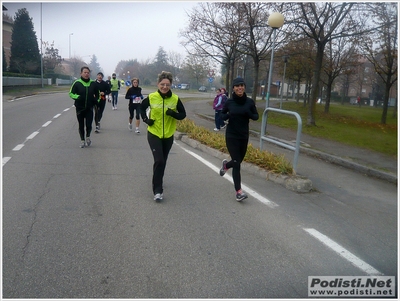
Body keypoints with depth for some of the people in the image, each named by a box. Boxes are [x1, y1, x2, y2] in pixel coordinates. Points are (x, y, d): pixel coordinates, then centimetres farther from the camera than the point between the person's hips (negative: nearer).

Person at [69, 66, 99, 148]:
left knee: (89, 125, -8)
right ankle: (82, 140, 25)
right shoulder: (77, 83, -4)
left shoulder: (93, 83, 3)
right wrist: (77, 97, -18)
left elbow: (97, 94, 17)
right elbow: (71, 93, -1)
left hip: (89, 108, 1)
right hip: (80, 108, -1)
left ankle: (88, 137, 20)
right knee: (81, 125, 8)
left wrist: (96, 100, -1)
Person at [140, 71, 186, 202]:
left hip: (168, 135, 2)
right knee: (159, 161, -14)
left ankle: (157, 182, 43)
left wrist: (173, 113, -20)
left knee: (163, 161, 17)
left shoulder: (175, 99, -7)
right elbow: (142, 108, 10)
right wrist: (146, 119, -5)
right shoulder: (151, 97, -9)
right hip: (154, 134, -2)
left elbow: (183, 114, -1)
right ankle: (158, 190, -6)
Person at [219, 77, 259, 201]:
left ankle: (226, 165, 51)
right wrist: (226, 116, -16)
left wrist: (249, 114, -17)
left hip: (244, 136, 3)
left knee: (238, 161, 17)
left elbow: (256, 116, 6)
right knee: (237, 163, -8)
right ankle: (239, 191, -4)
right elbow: (222, 114, 8)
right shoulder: (229, 102, -7)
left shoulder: (250, 102, -4)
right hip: (231, 136, -3)